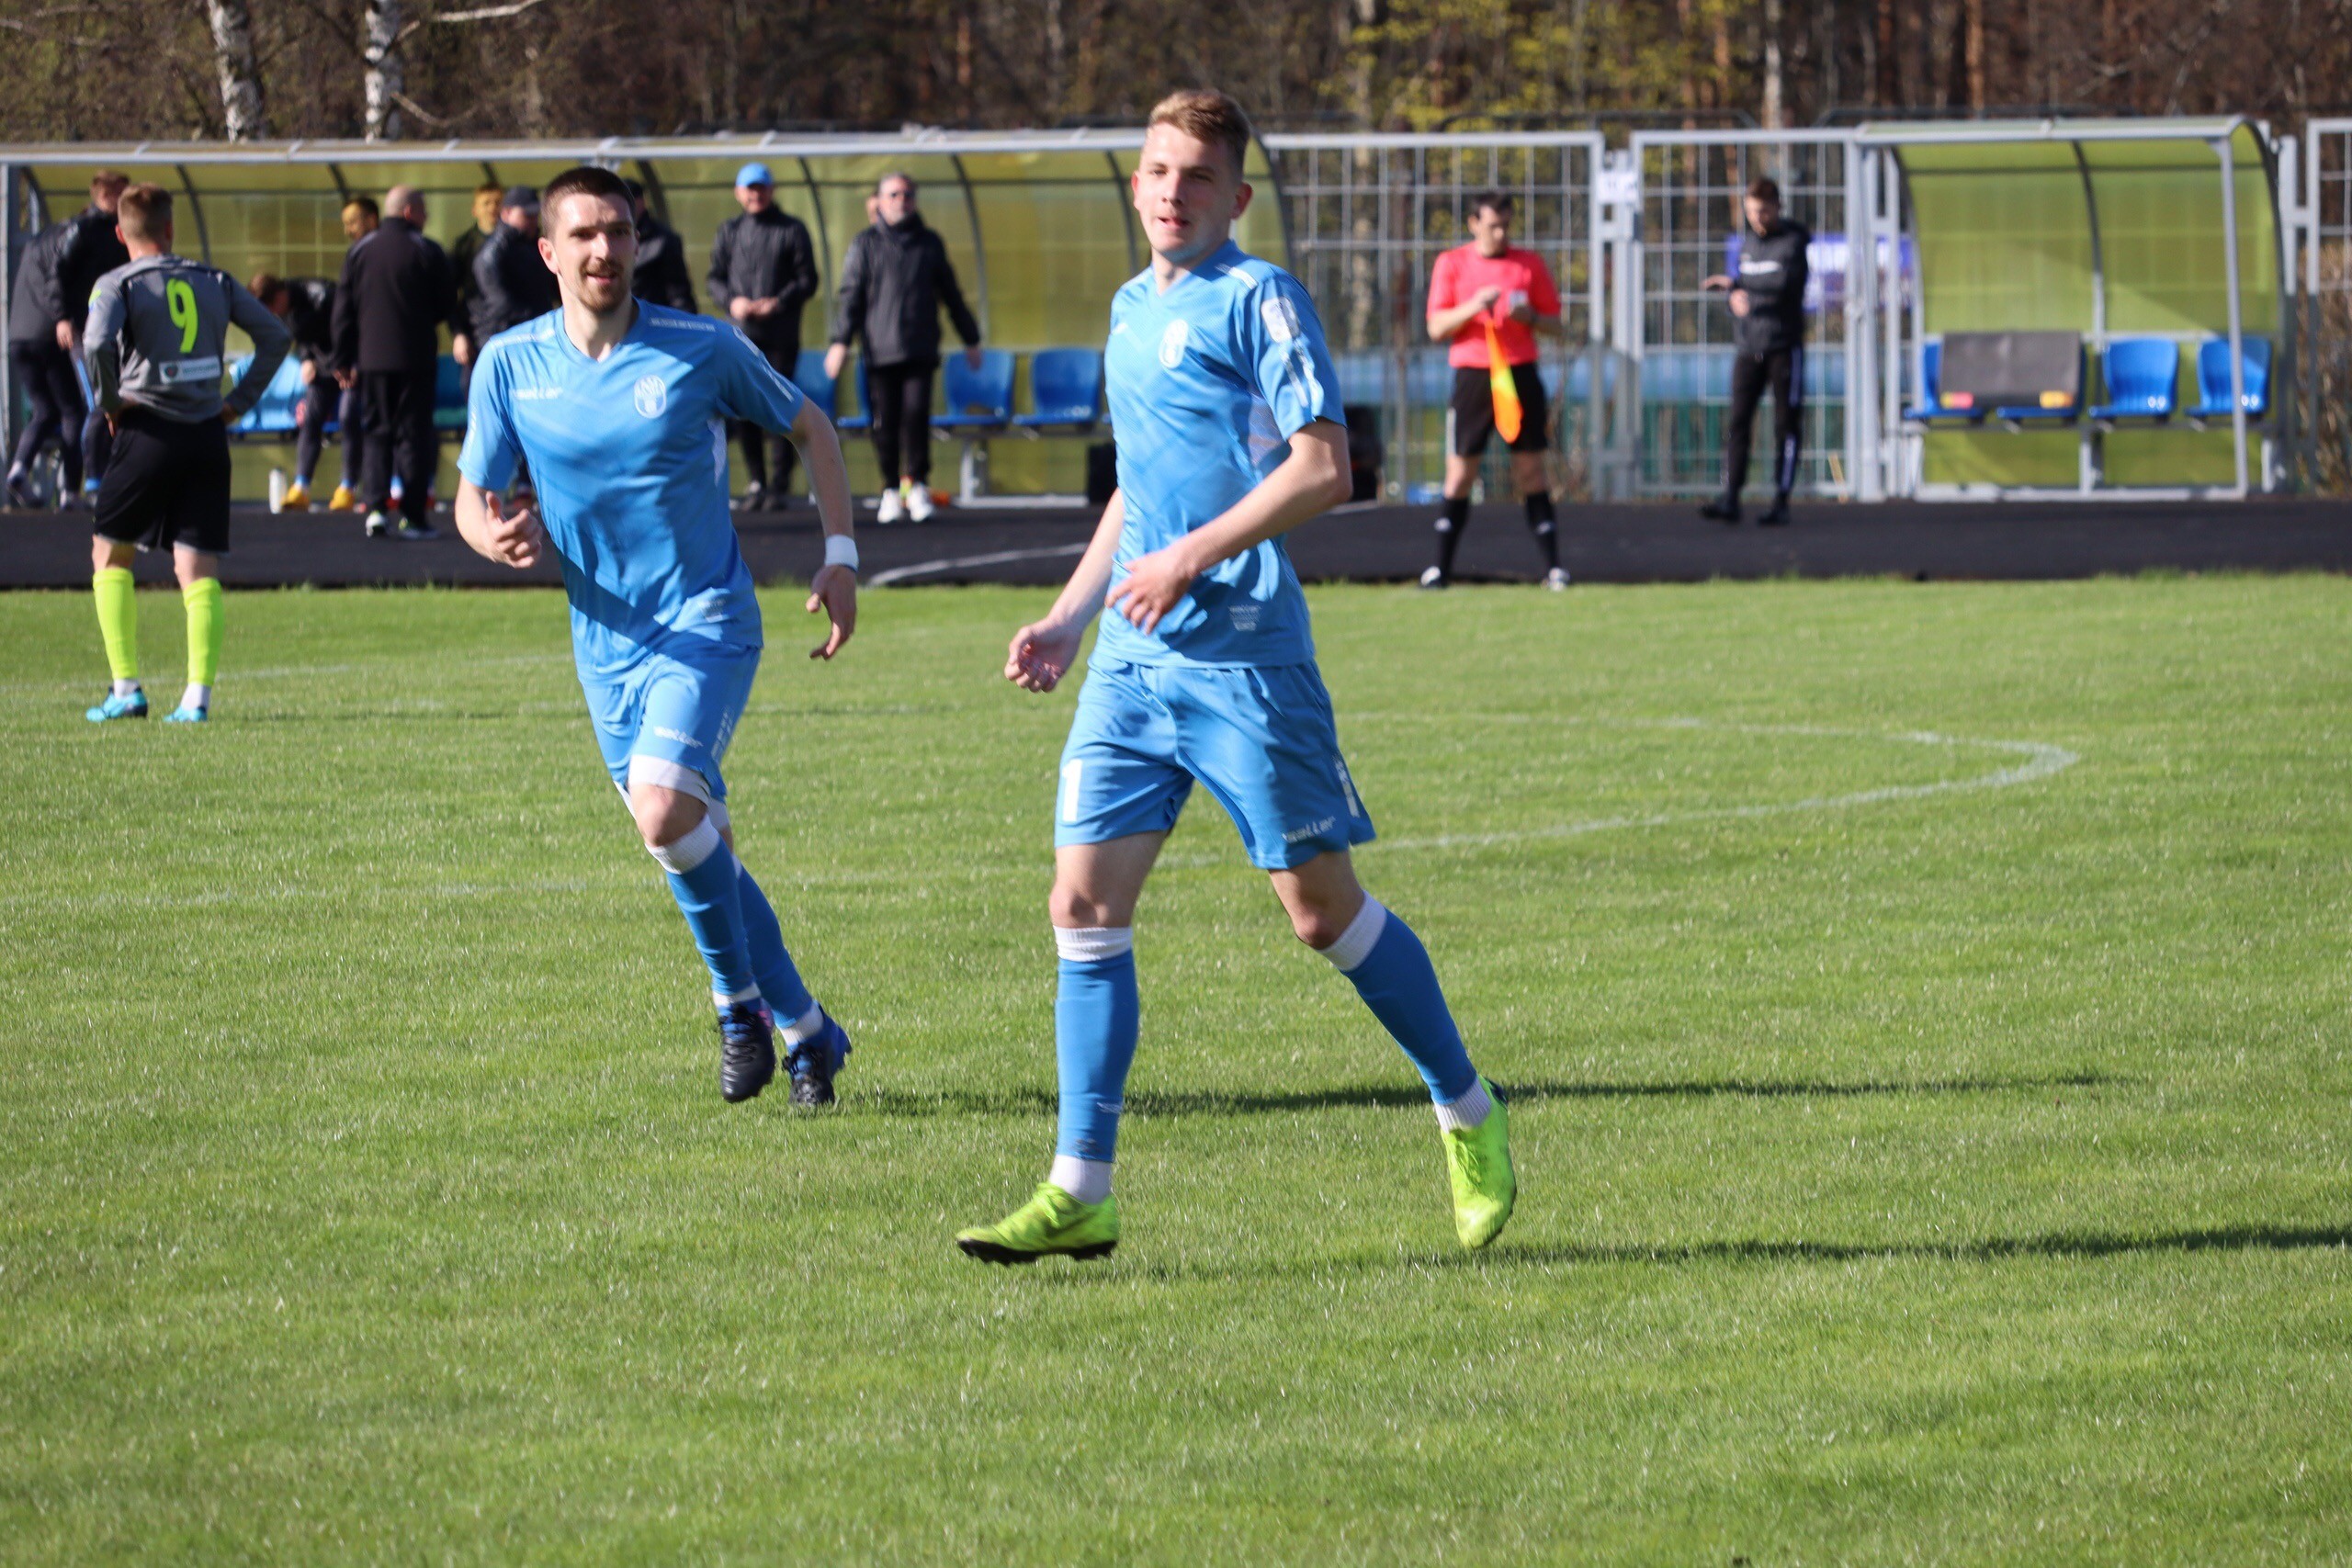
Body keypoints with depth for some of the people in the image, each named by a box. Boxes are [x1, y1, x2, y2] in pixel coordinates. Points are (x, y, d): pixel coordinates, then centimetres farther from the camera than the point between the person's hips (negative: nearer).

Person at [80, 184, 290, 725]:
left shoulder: (117, 285, -4)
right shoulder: (215, 282, 10)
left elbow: (97, 345, -22)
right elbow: (275, 335, 9)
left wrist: (109, 402, -7)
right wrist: (240, 400, 10)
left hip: (148, 432, -3)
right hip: (208, 435, 3)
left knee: (110, 556, 13)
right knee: (199, 569, 3)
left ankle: (126, 689, 5)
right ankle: (198, 696, -9)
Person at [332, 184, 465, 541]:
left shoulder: (360, 250, 5)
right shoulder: (426, 252, -5)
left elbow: (343, 308, 6)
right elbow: (447, 307, -1)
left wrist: (343, 359, 12)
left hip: (372, 360, 3)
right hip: (415, 359, -3)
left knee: (375, 433, 10)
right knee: (414, 433, 1)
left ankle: (375, 508, -4)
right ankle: (414, 515, -1)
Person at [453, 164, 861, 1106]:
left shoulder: (702, 350, -7)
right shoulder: (509, 365, -1)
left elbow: (809, 428, 7)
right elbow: (472, 498, 5)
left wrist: (840, 554, -2)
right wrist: (498, 537, -20)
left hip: (706, 626, -4)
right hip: (606, 642, 4)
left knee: (665, 808, -26)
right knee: (696, 848, 8)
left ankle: (741, 1000, -4)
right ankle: (803, 1030, 25)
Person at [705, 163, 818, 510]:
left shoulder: (792, 230, 6)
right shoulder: (729, 232, 14)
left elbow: (807, 280, 3)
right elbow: (715, 279, 13)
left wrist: (779, 302, -13)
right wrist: (731, 301, -8)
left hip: (781, 334, -2)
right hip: (741, 334, 2)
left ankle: (780, 482, -3)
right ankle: (754, 481, 6)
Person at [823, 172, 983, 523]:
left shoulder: (929, 243, 14)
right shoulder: (865, 244, 8)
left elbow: (951, 294, 21)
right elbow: (851, 295, 2)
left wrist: (970, 339, 23)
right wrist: (841, 342, -8)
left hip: (921, 349, 1)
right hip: (881, 350, -1)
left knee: (916, 412, -13)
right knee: (885, 421, -2)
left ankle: (917, 485, -1)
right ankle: (891, 490, 8)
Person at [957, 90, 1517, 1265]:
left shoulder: (1258, 299, -6)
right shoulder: (1132, 310, 19)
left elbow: (1323, 467, -14)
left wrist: (1190, 556, -19)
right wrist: (1070, 617, 22)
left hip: (1240, 649, -7)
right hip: (1133, 660, 7)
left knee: (1321, 906, -2)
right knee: (1085, 899, -2)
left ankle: (1468, 1115, 17)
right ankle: (1078, 1192, -1)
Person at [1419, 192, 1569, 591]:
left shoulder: (1530, 264, 8)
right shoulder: (1451, 265, 7)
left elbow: (1557, 326, 10)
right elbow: (1437, 327, 1)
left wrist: (1530, 317, -11)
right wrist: (1474, 307, -14)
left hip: (1521, 374, 0)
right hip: (1472, 374, 0)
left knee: (1531, 469, -2)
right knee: (1460, 471, -1)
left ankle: (1553, 566, -3)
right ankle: (1440, 568, 4)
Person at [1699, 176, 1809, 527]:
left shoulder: (1793, 242, -5)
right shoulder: (1747, 242, 15)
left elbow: (1784, 282, -21)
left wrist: (1734, 282, -18)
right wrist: (1735, 297, -2)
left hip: (1783, 344, -5)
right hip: (1748, 348, 5)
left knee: (1786, 425, -1)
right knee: (1738, 421, -5)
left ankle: (1781, 501, 4)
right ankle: (1730, 501, -9)